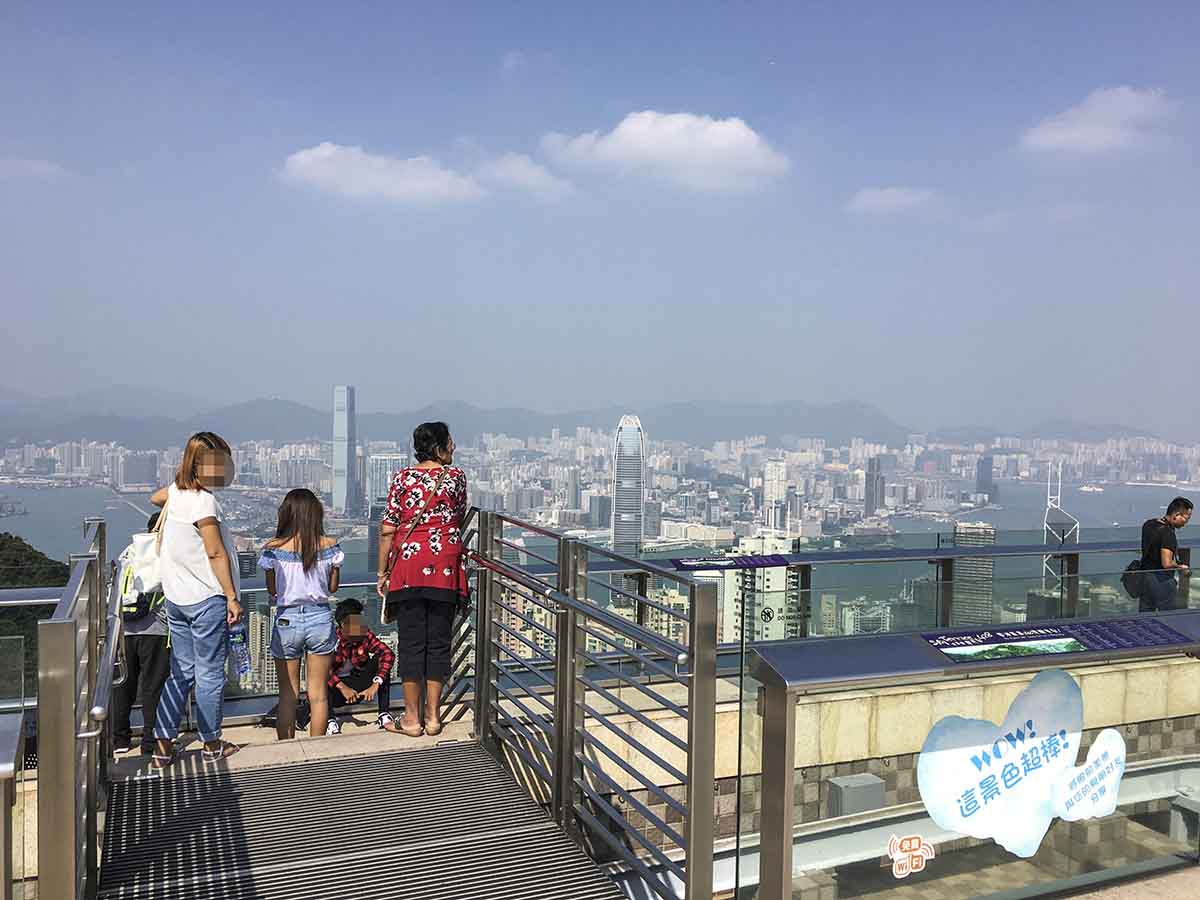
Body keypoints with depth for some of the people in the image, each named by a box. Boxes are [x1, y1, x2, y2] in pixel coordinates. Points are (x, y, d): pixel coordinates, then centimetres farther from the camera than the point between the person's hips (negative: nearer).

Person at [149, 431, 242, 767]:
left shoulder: (176, 490, 7)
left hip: (176, 599, 8)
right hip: (207, 599, -8)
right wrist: (232, 597, -14)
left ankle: (163, 746, 17)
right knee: (210, 673, 4)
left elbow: (155, 498, 33)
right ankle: (212, 745, 16)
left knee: (181, 672, 14)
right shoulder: (203, 501, -18)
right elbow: (216, 554, -18)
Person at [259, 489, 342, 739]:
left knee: (287, 695, 11)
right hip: (320, 619, 1)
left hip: (287, 620, 0)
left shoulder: (274, 549, -8)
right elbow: (333, 587, 3)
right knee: (318, 694, 11)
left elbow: (272, 590, 1)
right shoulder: (330, 546, -7)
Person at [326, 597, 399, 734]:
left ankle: (384, 716, -20)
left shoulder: (365, 635, -12)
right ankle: (330, 721, -28)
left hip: (357, 686, 3)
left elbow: (388, 654, -24)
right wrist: (342, 687, -39)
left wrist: (375, 685, -34)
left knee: (380, 659, -19)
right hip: (335, 688, -3)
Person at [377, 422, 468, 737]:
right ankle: (433, 716, 15)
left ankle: (412, 718, 12)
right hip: (445, 568, 0)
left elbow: (387, 529, -3)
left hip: (407, 566, 0)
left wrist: (382, 572, 4)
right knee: (438, 641, 8)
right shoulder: (457, 476, 0)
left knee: (411, 642, 6)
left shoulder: (402, 477, -1)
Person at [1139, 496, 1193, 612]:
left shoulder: (1148, 524, 4)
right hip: (1162, 580, -8)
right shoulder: (1168, 533, -21)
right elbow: (1167, 564, -25)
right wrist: (1181, 568, -7)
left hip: (1145, 576, 8)